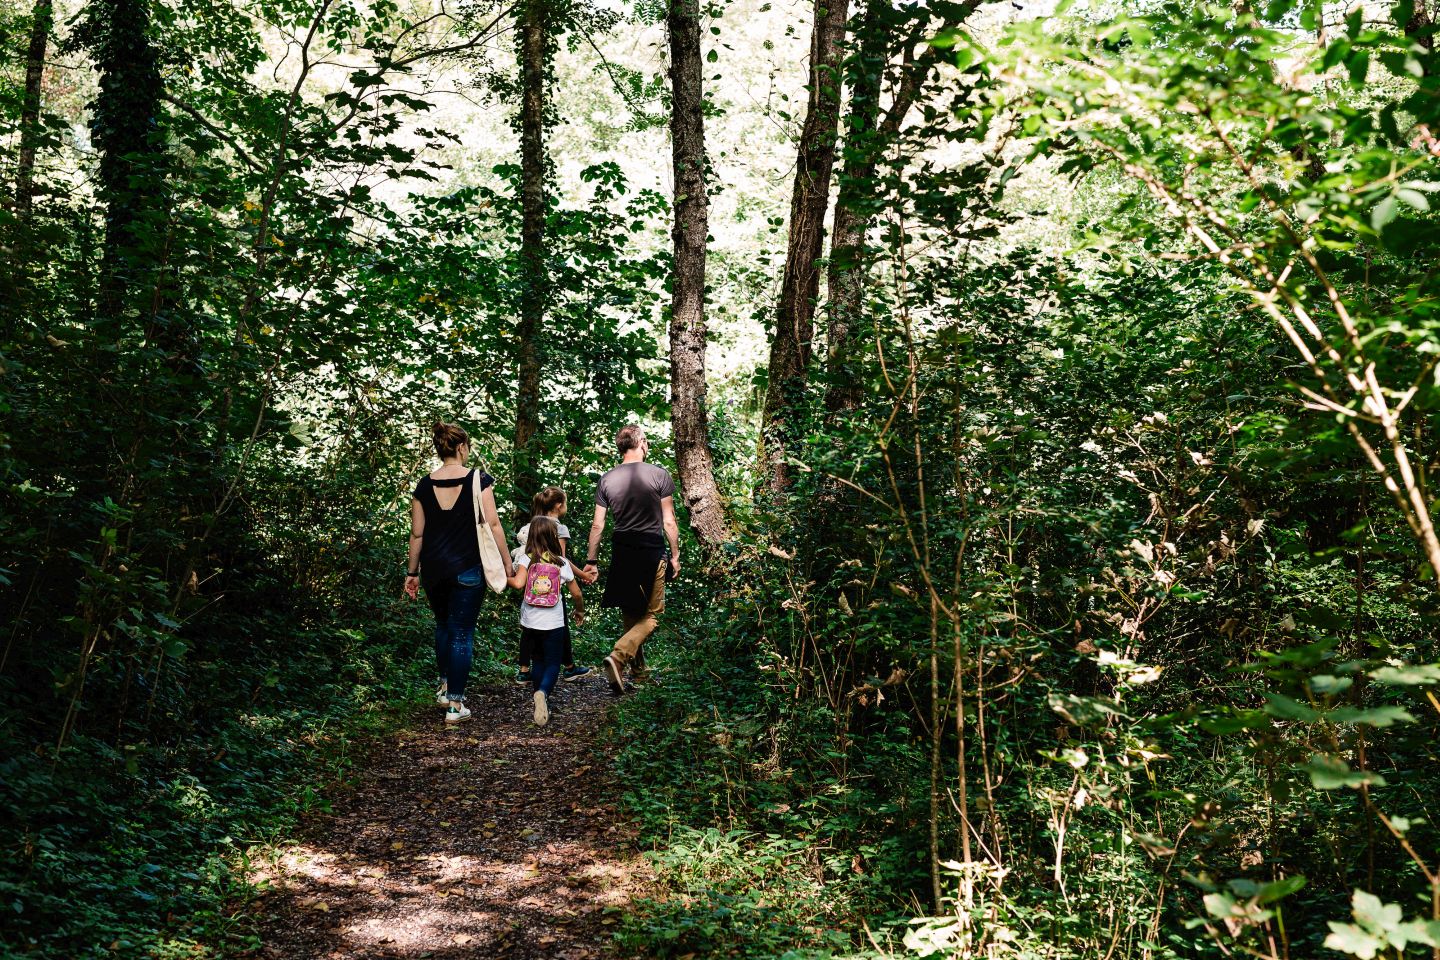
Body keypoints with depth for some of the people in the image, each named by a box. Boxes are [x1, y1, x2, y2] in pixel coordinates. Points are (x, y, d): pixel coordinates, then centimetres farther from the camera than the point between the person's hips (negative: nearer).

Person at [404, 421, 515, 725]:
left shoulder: (424, 485, 2)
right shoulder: (478, 480, -6)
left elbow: (417, 533, 4)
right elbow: (492, 524, -9)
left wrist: (412, 572, 13)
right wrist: (507, 563, -2)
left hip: (433, 569, 3)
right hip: (467, 569, -3)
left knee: (443, 625, 25)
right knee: (462, 632, 3)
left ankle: (445, 686, 31)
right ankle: (455, 705, 3)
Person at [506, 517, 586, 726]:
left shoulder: (526, 559, -4)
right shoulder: (561, 563, -1)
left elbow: (518, 583, -20)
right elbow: (576, 593, 5)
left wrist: (506, 579, 2)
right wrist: (580, 611, 24)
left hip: (530, 622, 2)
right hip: (553, 624, -2)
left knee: (539, 661, 21)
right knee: (553, 664, 5)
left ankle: (541, 699, 19)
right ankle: (543, 693, -24)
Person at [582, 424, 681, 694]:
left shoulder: (607, 480, 3)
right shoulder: (659, 475, -6)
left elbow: (597, 525, 4)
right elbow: (669, 522, -5)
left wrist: (591, 560, 12)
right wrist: (675, 555, 6)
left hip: (621, 551, 4)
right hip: (652, 551, -4)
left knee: (630, 614, 18)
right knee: (651, 615, 3)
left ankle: (638, 670, 28)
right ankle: (618, 656, -19)